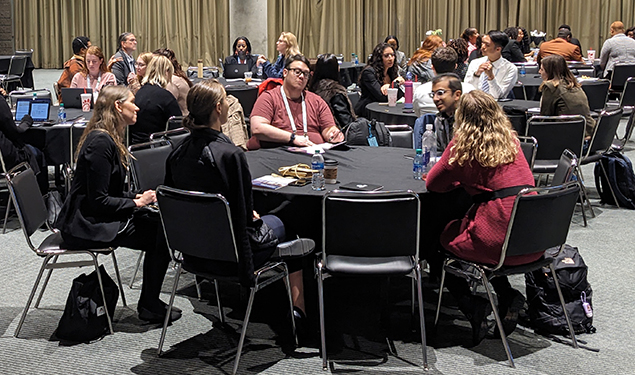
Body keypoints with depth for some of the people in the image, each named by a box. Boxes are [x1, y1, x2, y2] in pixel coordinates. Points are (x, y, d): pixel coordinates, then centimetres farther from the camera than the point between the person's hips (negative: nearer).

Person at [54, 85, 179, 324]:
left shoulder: (108, 139, 13)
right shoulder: (100, 142, -20)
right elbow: (98, 201, -22)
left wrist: (136, 197, 3)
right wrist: (136, 203, -13)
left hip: (94, 217, 10)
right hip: (86, 226, -10)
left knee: (160, 225, -1)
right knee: (161, 235, -14)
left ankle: (150, 302, 5)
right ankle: (149, 308, -1)